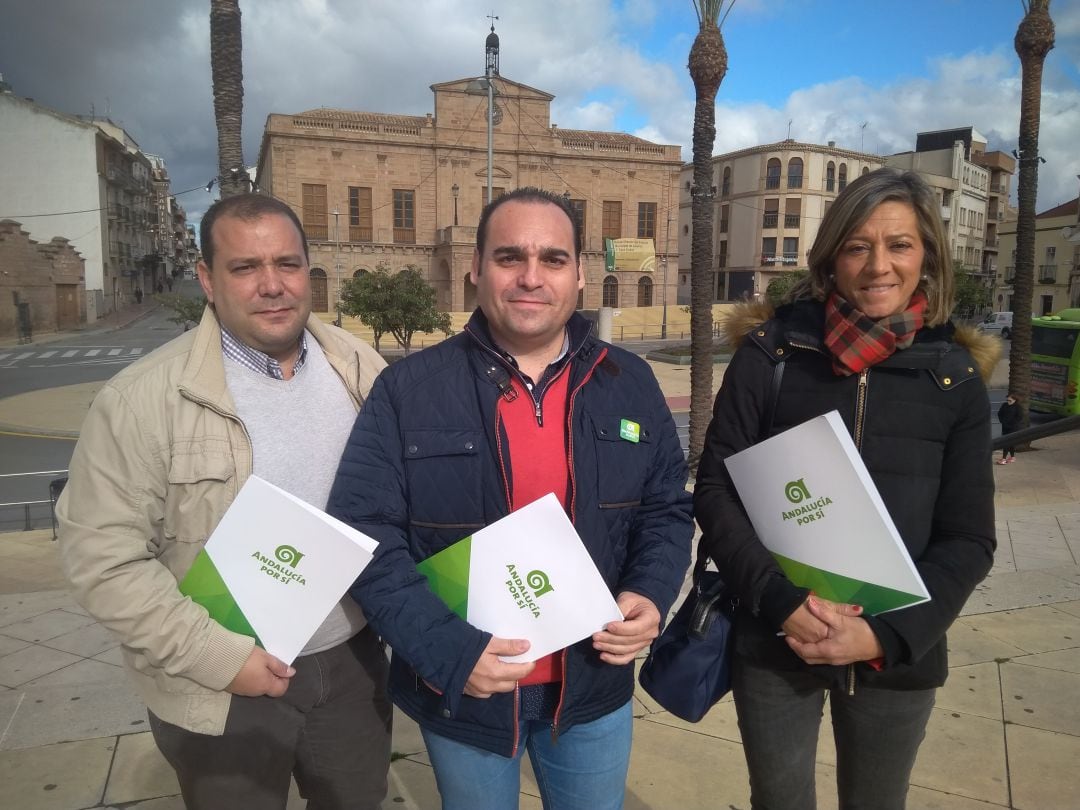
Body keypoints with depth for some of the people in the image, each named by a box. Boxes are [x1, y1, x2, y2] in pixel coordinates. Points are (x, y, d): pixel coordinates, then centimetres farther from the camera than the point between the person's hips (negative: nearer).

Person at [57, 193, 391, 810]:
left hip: (353, 663, 4)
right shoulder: (144, 399, -16)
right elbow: (104, 555, -15)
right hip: (223, 689, -3)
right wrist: (216, 655, -17)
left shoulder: (362, 370, -3)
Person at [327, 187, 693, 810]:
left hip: (594, 686, 3)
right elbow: (365, 532, -12)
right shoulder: (408, 390, -11)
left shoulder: (630, 384, -2)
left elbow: (666, 509, 6)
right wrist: (447, 649, -22)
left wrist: (652, 596, -12)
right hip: (463, 692, -2)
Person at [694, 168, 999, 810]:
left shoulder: (956, 377, -1)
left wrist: (887, 635, -13)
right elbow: (715, 490, -7)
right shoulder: (770, 353, -6)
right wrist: (780, 600, -18)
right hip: (774, 645, -1)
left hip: (899, 658, 2)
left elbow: (969, 540, -1)